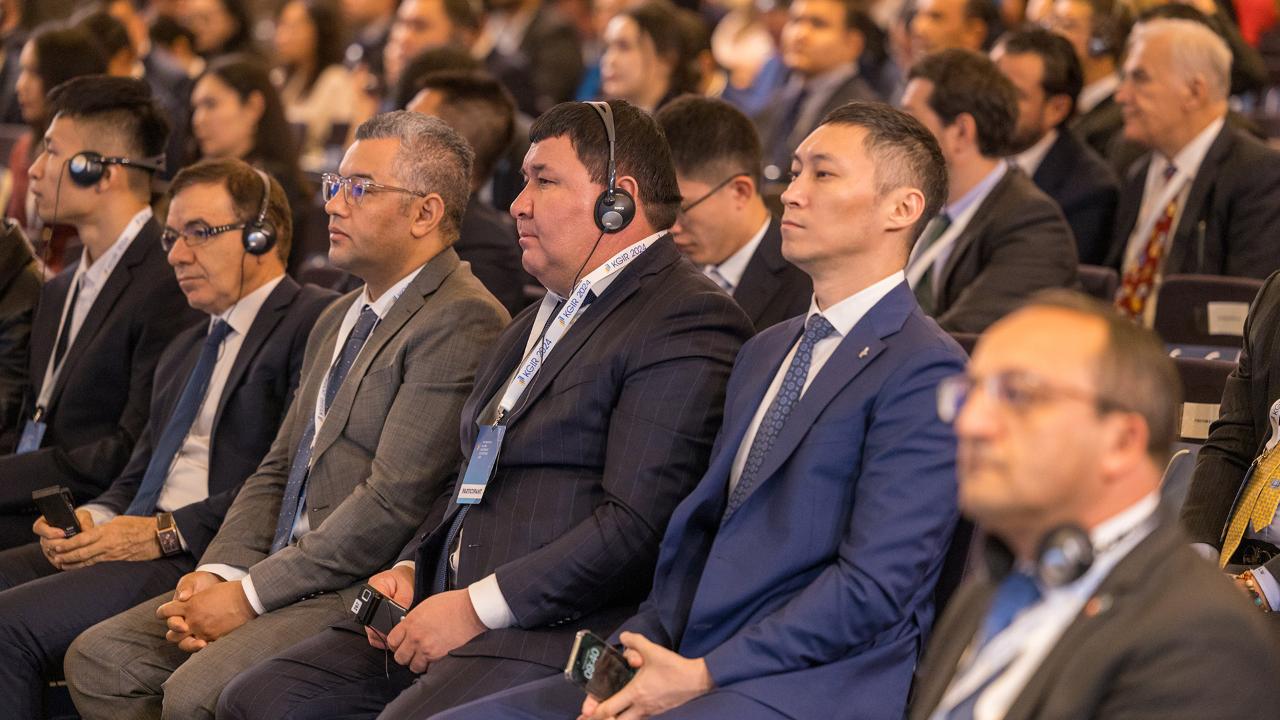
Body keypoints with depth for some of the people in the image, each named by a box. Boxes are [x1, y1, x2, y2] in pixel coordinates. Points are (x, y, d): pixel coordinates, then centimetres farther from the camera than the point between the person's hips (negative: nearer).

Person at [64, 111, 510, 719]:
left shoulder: (460, 320, -13)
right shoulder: (336, 322, 21)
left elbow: (393, 503, -19)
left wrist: (249, 595, -16)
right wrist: (218, 571, 0)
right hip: (286, 577, 10)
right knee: (100, 659, -2)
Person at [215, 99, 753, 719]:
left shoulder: (690, 320, -9)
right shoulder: (537, 322, 25)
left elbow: (637, 523, -18)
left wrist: (479, 607, -17)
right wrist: (411, 569, 10)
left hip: (558, 631, -9)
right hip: (448, 606, 9)